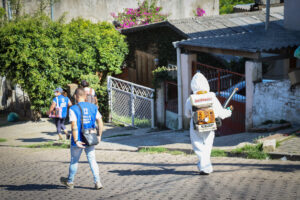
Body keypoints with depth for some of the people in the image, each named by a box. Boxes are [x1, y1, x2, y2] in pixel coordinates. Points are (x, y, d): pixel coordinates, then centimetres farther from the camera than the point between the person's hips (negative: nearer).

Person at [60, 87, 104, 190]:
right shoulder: (93, 107, 1)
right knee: (92, 160, 9)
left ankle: (70, 182, 29)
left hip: (78, 140, -3)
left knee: (74, 161, 13)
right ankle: (97, 182, 2)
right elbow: (100, 123, -1)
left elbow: (74, 126, -20)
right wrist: (99, 136, 8)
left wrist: (76, 141, -19)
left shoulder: (73, 109, -12)